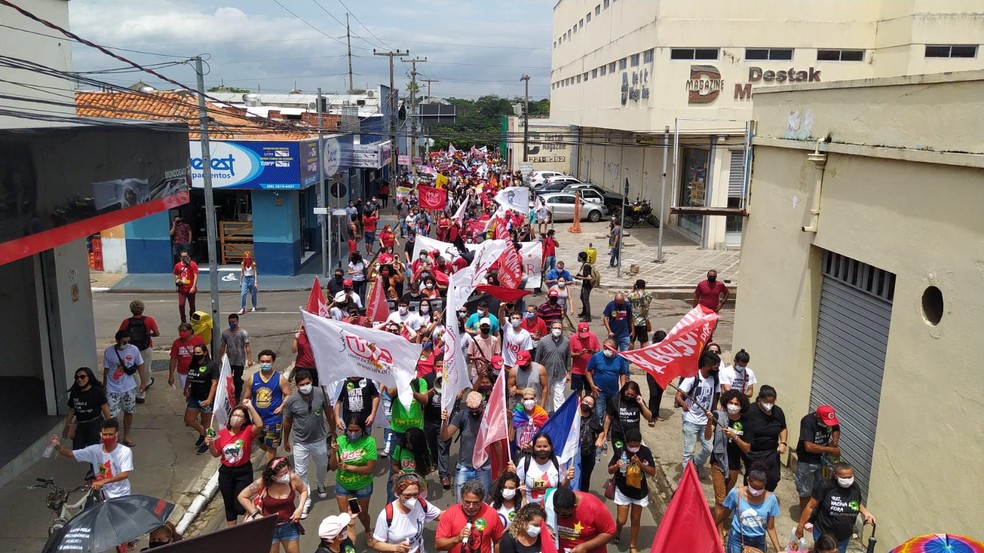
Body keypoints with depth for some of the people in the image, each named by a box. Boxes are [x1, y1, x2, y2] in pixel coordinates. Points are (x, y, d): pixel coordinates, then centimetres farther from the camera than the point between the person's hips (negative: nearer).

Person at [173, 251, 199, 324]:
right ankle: (183, 321, 6)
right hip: (182, 289, 2)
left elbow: (195, 276, -10)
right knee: (181, 305, -8)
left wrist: (193, 287, -19)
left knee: (192, 306, 8)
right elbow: (176, 275, 21)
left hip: (191, 289, -2)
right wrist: (177, 280, -2)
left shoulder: (193, 264, -5)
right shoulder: (178, 266, 5)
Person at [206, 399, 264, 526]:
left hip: (244, 472, -3)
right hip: (226, 472, 3)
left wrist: (250, 407, -35)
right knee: (229, 504, 16)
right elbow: (216, 454, 6)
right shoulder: (222, 433, -4)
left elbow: (260, 425, -36)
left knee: (240, 505, -3)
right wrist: (210, 445, -14)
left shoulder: (247, 431, -13)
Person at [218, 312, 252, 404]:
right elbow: (222, 346, 10)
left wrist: (249, 359, -18)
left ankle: (237, 397, 19)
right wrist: (219, 359, 10)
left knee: (238, 379, 6)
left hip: (239, 361, -3)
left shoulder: (243, 333, -8)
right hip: (228, 361, 3)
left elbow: (247, 347, -12)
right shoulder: (225, 333, 3)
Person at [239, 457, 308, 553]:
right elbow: (242, 497, -10)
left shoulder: (292, 478, -18)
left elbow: (304, 490, 3)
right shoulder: (262, 483, -24)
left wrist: (299, 508, -10)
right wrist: (256, 514, -15)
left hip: (290, 525, 2)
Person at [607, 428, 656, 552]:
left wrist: (640, 464, -27)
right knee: (621, 520, 0)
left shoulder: (645, 451, -14)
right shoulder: (620, 451, -16)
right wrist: (616, 466, -29)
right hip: (623, 490, -1)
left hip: (640, 491, 1)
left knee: (636, 520, 13)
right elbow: (610, 471, -7)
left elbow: (653, 472, -12)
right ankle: (618, 531, 35)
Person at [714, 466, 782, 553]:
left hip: (758, 541, 2)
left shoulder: (770, 499, -12)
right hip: (737, 539, -2)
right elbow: (722, 515, -1)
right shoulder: (736, 493, -17)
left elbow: (770, 528, -2)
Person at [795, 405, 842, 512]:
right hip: (807, 461, -5)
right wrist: (830, 449, -29)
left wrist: (835, 440, -9)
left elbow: (836, 429, 13)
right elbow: (809, 446, -34)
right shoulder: (808, 421, -29)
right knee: (805, 491, 7)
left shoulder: (830, 420, -11)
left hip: (823, 459, 5)